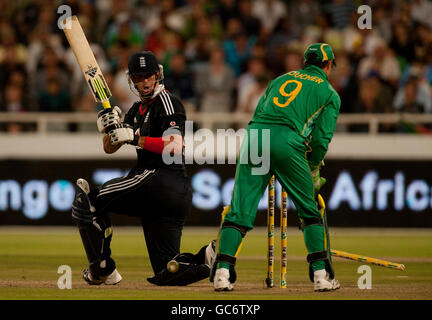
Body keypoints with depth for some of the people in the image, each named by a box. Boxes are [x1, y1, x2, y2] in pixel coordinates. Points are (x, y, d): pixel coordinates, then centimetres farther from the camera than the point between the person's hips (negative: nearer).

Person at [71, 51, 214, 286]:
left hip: (159, 177, -10)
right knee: (166, 274, 6)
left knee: (88, 200, -5)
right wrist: (110, 128, -2)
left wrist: (135, 139, -20)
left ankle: (102, 269, -5)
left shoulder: (166, 102, -3)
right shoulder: (137, 110, 24)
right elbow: (110, 148, 19)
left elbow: (175, 146, -18)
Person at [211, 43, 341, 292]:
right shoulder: (330, 94, 18)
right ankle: (321, 274, 8)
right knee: (310, 211, 12)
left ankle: (222, 271, -11)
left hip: (254, 136, 3)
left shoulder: (280, 79, 31)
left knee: (240, 209, 2)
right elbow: (322, 138, 8)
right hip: (288, 141, -3)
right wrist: (314, 173, 21)